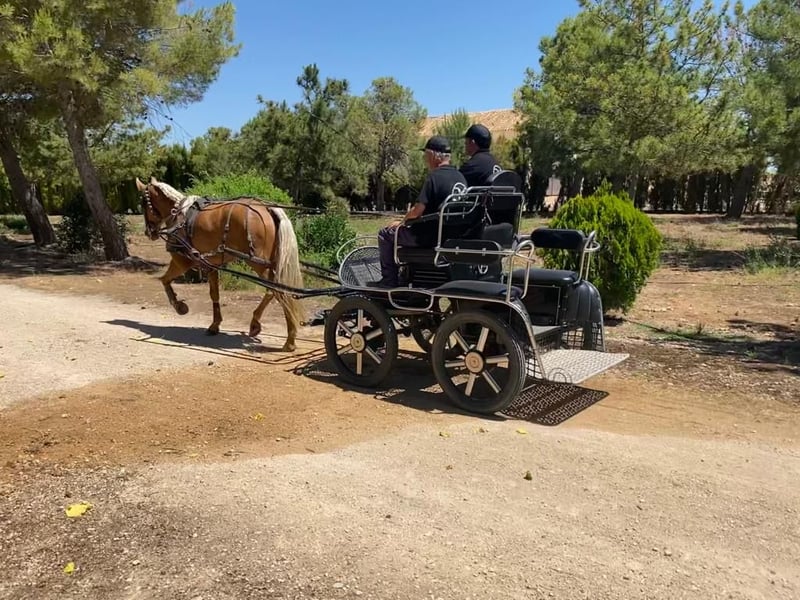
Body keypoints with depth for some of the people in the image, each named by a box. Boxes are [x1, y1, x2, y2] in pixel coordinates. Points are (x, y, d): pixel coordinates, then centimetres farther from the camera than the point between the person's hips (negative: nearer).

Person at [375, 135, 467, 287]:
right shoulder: (460, 177, 7)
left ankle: (389, 280, 8)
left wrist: (402, 222, 0)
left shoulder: (435, 177, -18)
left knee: (385, 234, 6)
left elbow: (417, 211, -20)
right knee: (408, 230, 34)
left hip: (433, 235, -9)